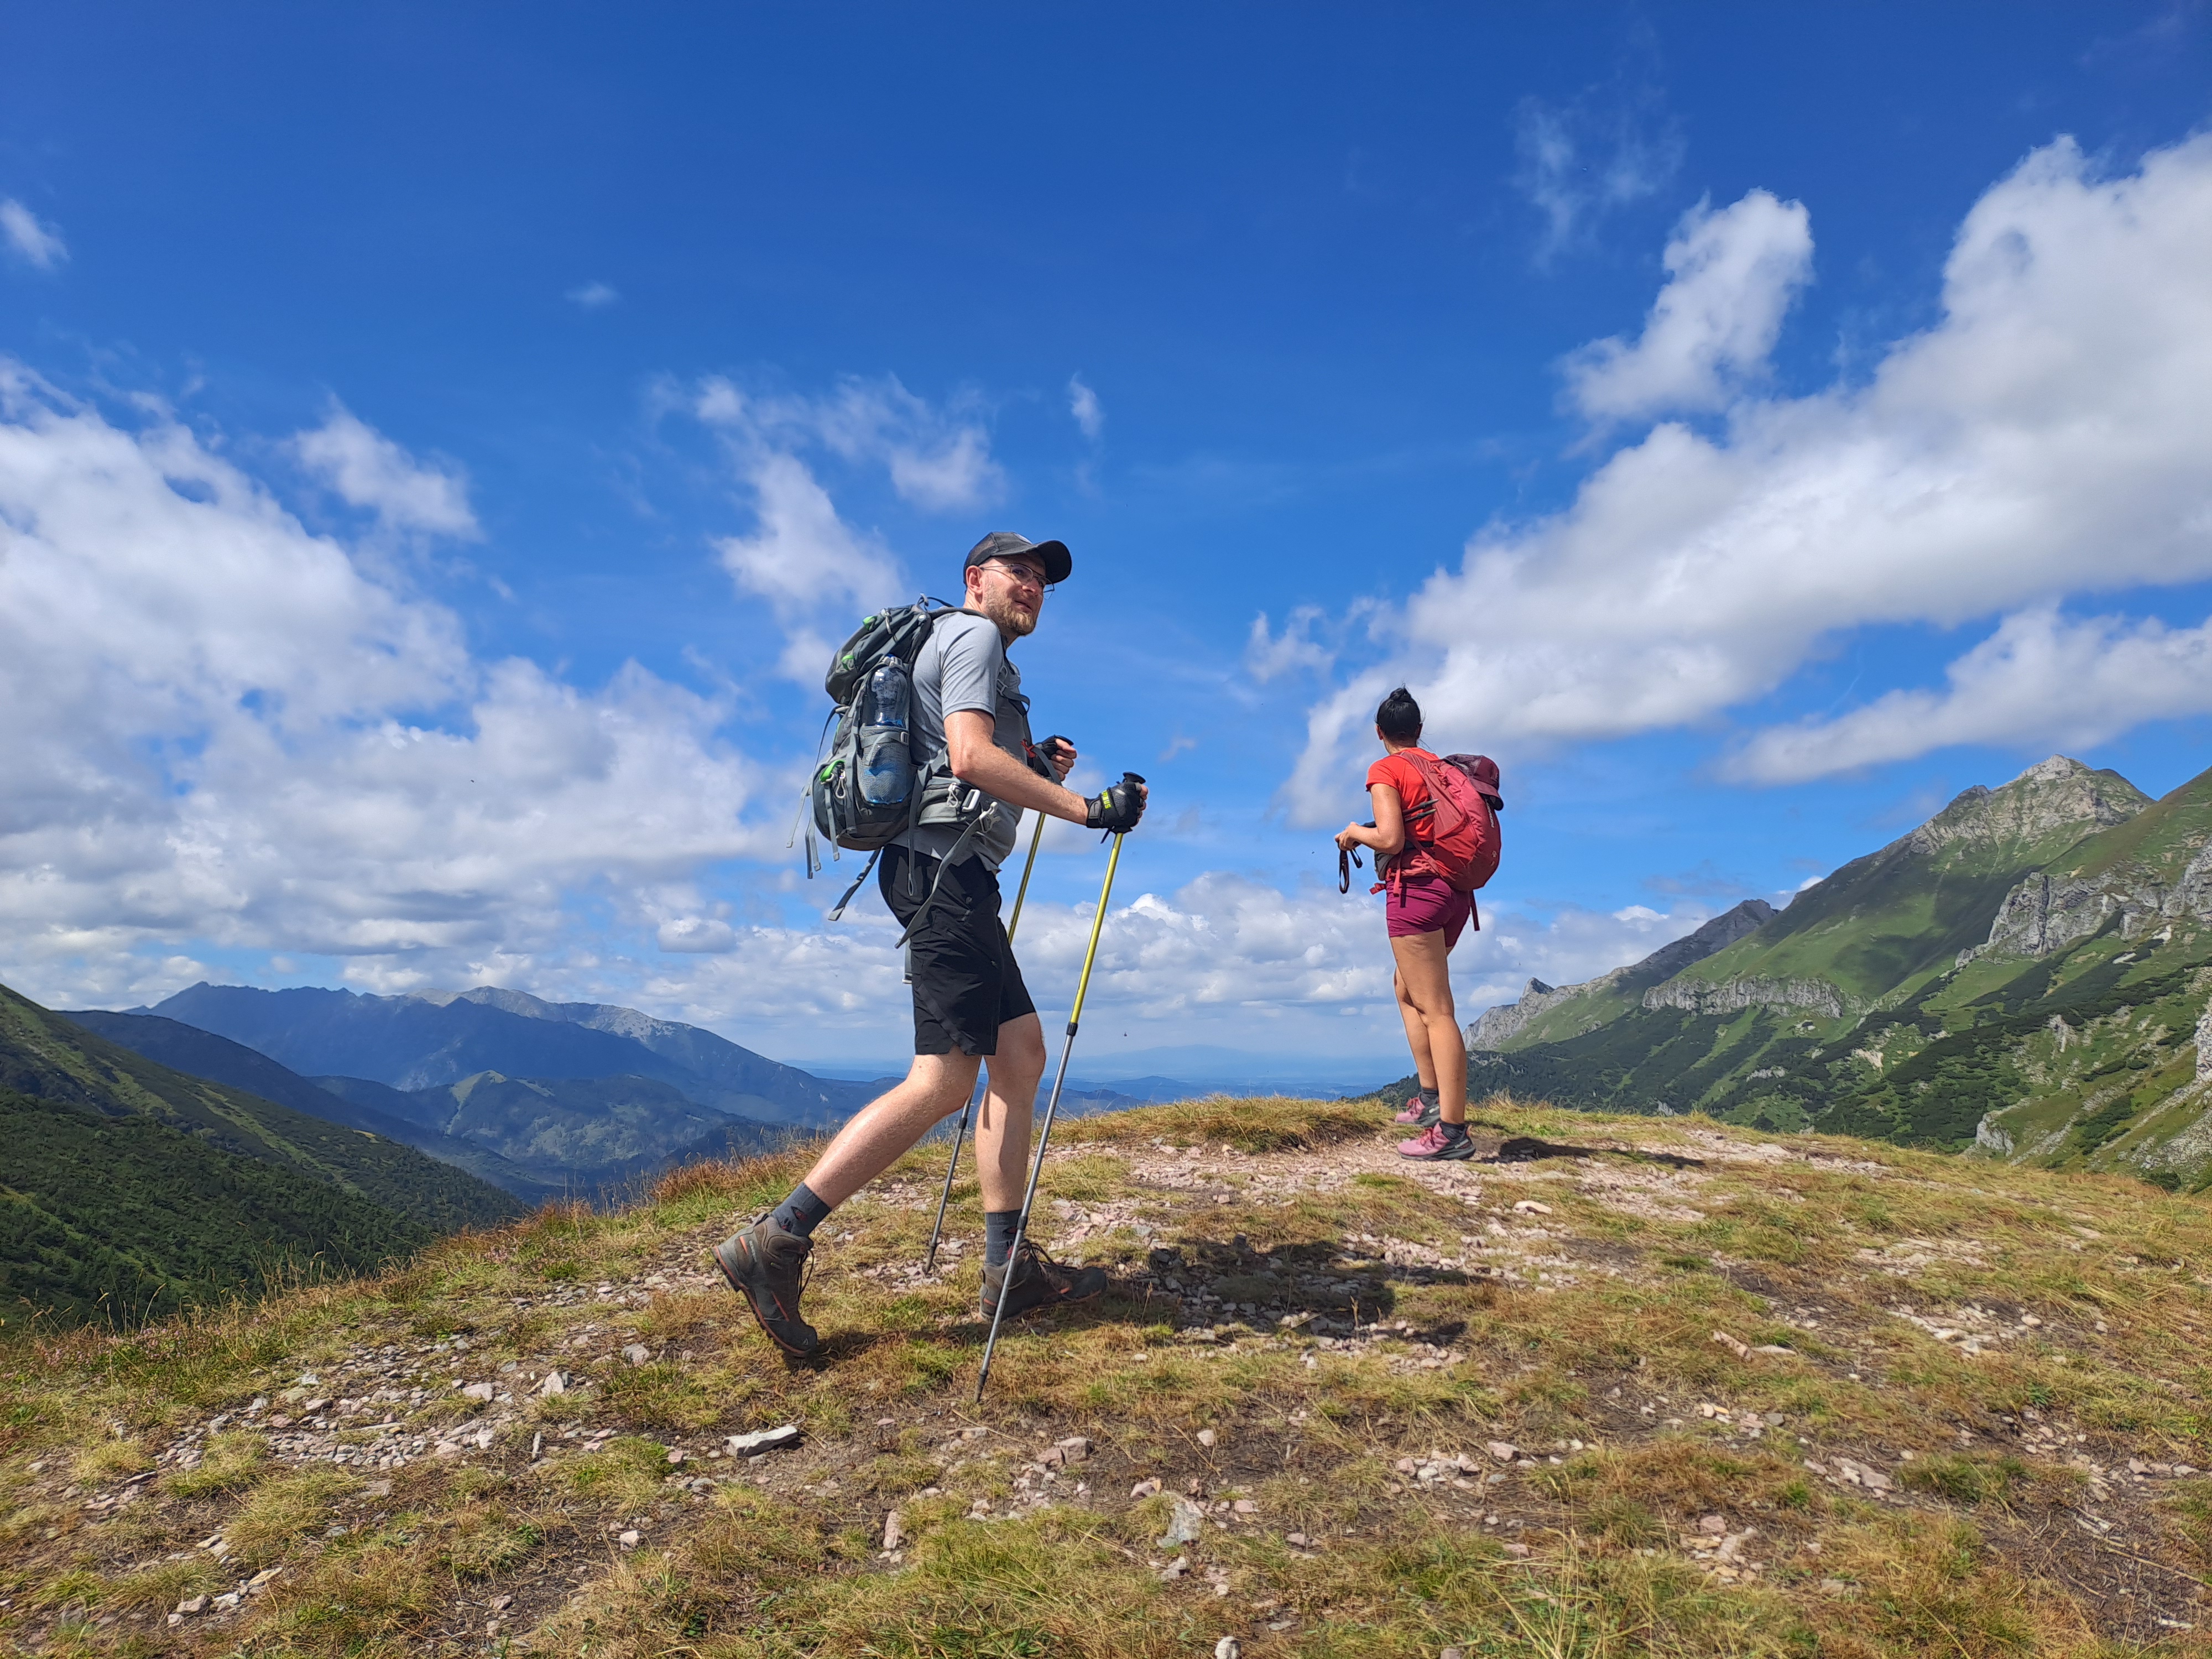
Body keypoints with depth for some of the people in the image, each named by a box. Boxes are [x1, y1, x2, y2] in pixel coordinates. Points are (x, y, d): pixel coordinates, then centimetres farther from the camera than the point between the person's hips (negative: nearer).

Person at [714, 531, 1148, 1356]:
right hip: (946, 865, -11)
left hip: (957, 876, 11)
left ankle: (1008, 1266, 10)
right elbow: (970, 756, -19)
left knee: (1020, 1051, 7)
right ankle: (774, 1243, -12)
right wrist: (1084, 808, -19)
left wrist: (1040, 769, 15)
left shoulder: (980, 651, 29)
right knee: (942, 1082, -14)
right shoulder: (973, 636, -2)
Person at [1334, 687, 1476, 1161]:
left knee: (1435, 1009, -10)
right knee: (1408, 989, 23)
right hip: (1456, 890, 8)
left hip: (1417, 888, -8)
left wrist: (1354, 832, 4)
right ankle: (1433, 1097, 19)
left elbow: (1390, 839, -15)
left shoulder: (1386, 770, -5)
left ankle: (1452, 1131, -12)